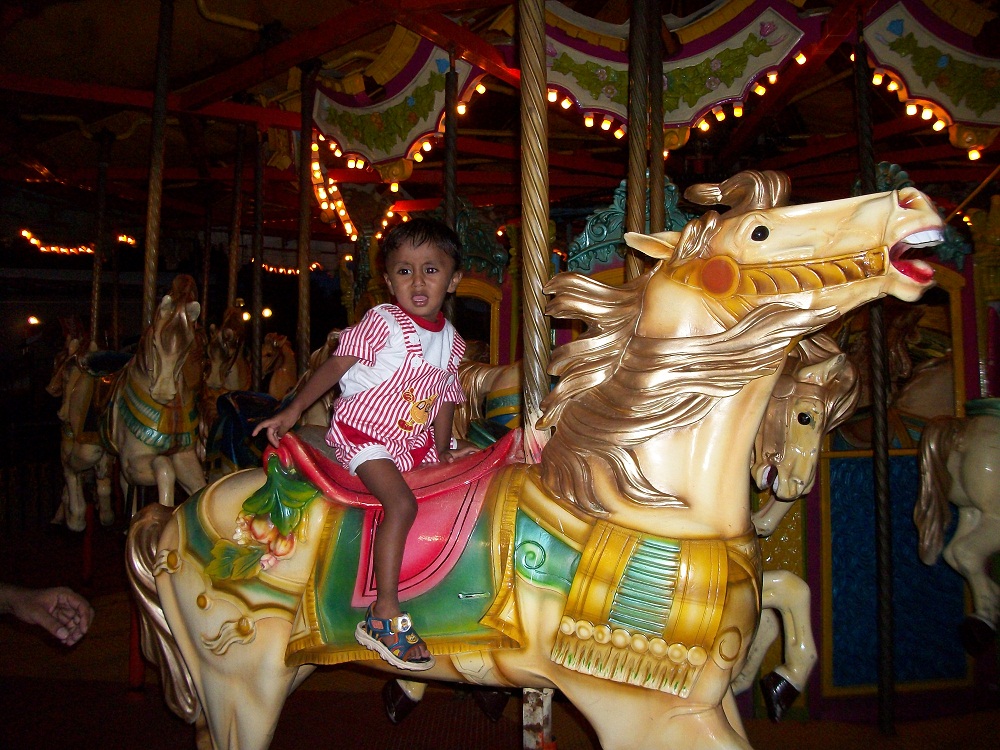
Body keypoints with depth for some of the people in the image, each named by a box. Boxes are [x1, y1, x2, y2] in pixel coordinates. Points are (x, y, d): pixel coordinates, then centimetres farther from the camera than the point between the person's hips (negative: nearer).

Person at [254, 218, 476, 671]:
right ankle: (384, 616, -21)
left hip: (416, 442, 7)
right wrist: (294, 410, -15)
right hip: (363, 434, -7)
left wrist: (444, 451, 1)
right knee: (402, 503, -27)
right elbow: (336, 365, -11)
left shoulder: (451, 341, 6)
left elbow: (444, 399, 10)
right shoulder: (381, 323, -11)